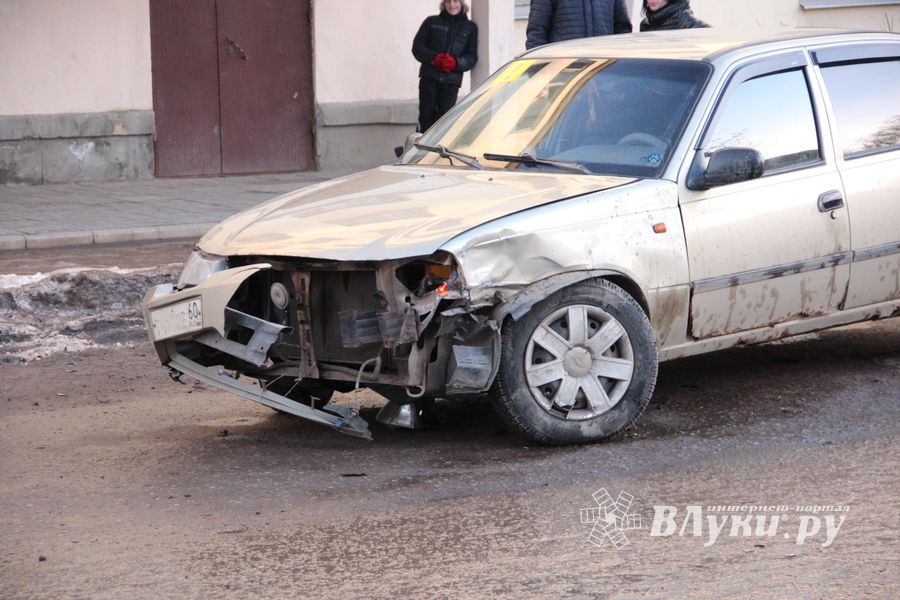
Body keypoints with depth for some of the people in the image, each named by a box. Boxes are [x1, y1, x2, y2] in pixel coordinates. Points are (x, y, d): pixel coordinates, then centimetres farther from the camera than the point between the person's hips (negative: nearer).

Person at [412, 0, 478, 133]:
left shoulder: (470, 27, 10)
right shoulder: (431, 22, 9)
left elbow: (472, 57, 7)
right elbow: (417, 47, 7)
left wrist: (456, 63, -13)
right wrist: (434, 58, -11)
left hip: (451, 81, 0)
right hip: (429, 78, 0)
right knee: (426, 117, -1)